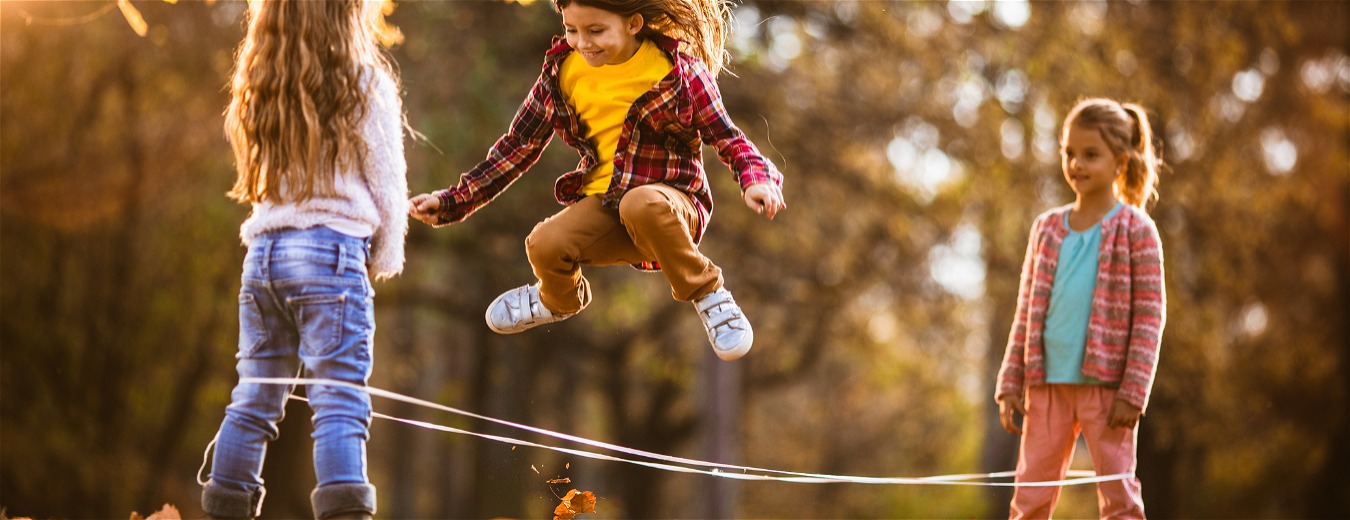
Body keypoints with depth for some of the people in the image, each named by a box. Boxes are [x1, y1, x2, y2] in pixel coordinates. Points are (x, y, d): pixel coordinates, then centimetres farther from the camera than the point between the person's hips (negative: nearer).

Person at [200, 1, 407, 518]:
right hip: (331, 250, -5)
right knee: (340, 399, -9)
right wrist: (385, 257, 11)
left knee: (254, 399, 10)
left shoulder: (259, 88, 14)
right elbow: (387, 181, 0)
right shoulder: (363, 83, -2)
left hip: (264, 250, 5)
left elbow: (258, 177, 16)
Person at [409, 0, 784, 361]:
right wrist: (453, 201, 9)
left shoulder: (677, 70, -9)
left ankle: (707, 293, -12)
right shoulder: (564, 70, 3)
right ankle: (560, 301, 14)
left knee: (641, 204, -40)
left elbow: (727, 138, -3)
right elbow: (521, 144, 12)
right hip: (602, 205, 4)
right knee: (544, 246, -27)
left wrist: (757, 180, -25)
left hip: (671, 201, -4)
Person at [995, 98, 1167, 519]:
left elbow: (1149, 316, -6)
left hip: (1106, 385, -5)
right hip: (1048, 383, 5)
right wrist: (1011, 383, 6)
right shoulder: (1047, 228, 10)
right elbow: (1026, 313, 13)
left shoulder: (1136, 231, -3)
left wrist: (1132, 393, -13)